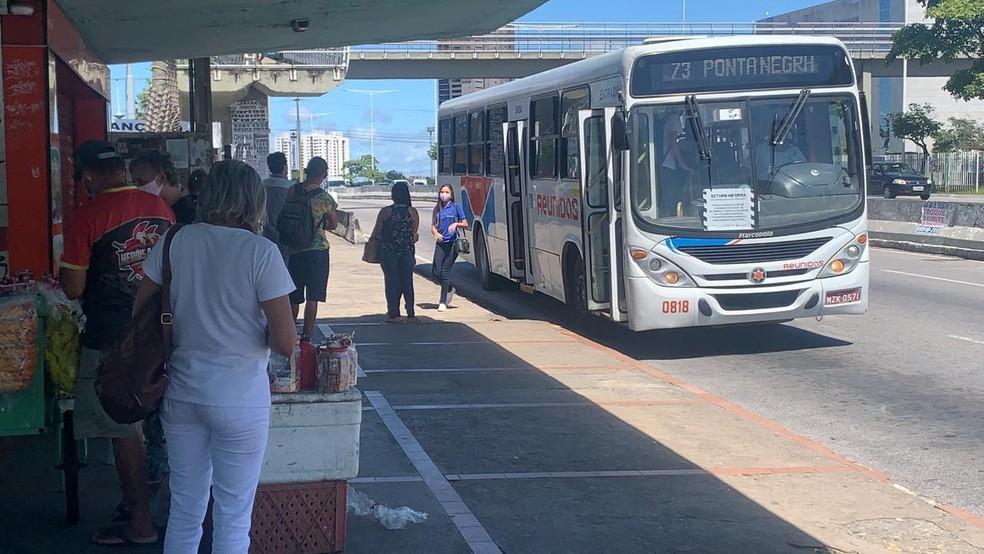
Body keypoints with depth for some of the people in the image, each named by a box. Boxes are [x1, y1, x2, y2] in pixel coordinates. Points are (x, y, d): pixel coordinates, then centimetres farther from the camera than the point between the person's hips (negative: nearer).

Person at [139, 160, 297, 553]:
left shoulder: (176, 241, -2)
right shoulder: (261, 252, -13)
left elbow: (142, 311, 4)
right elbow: (285, 343, -15)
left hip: (181, 392, 4)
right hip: (239, 399, -4)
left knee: (184, 510, 17)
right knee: (232, 519, 8)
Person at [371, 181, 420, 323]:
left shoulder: (385, 212, -8)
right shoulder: (413, 212, -3)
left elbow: (376, 233, -4)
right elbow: (414, 234, 1)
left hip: (388, 252, -2)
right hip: (407, 252, 2)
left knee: (392, 282, 5)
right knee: (407, 282, 10)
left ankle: (393, 314, 5)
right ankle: (410, 314, 10)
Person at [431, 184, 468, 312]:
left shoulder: (456, 207, 1)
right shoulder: (437, 209, 12)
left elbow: (466, 225, 2)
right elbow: (433, 225, 15)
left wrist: (456, 224, -17)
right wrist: (436, 233, -6)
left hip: (452, 242, -4)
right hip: (440, 243, 4)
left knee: (445, 271, -7)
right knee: (438, 270, -2)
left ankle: (443, 302, -1)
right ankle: (450, 289, 30)